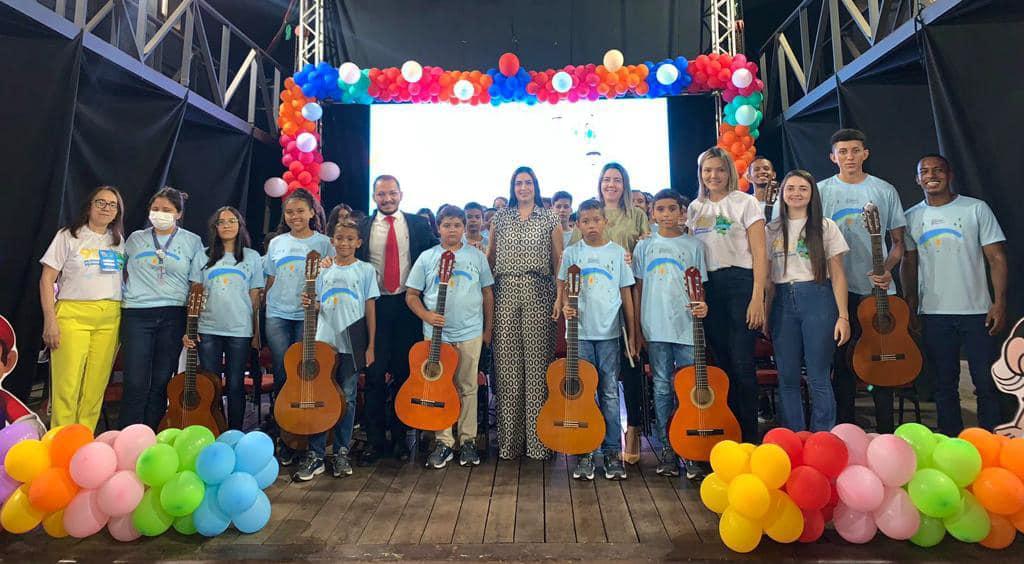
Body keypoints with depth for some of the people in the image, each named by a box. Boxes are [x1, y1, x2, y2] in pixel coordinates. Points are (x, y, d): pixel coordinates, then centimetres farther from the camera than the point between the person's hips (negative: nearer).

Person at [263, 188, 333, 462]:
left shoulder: (323, 243, 2)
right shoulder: (276, 243, 11)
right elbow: (270, 281, 15)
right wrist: (264, 308, 9)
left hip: (309, 317, -3)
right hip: (277, 316, 3)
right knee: (282, 376, 3)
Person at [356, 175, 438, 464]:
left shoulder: (418, 225, 6)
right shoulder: (361, 228, 6)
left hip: (407, 305, 0)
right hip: (374, 305, 0)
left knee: (404, 372, 7)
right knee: (375, 373, 2)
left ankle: (399, 437, 20)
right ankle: (375, 439, 14)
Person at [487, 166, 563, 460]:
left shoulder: (549, 219, 11)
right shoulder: (501, 218, 15)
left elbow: (559, 260, 7)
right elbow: (490, 256, 15)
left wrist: (561, 297, -4)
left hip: (538, 293, -1)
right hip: (505, 292, 1)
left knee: (536, 362, -3)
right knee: (507, 364, 0)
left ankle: (537, 438, 7)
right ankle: (509, 439, 9)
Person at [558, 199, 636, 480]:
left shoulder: (618, 252, 5)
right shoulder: (571, 253, 5)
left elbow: (626, 294, 6)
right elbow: (563, 287, 9)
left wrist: (632, 333, 4)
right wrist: (565, 306, -12)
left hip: (609, 333, 0)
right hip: (580, 332, 0)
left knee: (610, 392, 4)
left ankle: (612, 451, 14)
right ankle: (584, 452, 15)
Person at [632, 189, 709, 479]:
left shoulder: (693, 245, 7)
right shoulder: (645, 246, 9)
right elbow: (637, 288, 10)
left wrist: (702, 306, -14)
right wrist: (637, 329, 5)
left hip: (687, 326, -1)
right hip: (655, 328, 1)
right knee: (662, 387, 7)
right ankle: (666, 449, 16)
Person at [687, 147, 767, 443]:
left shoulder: (745, 202, 0)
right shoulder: (695, 208, 14)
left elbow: (759, 253, -5)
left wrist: (758, 297, -13)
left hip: (740, 282, -4)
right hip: (708, 286, 4)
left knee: (742, 363, -5)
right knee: (722, 362, 9)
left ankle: (749, 435, 8)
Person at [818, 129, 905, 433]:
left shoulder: (884, 190, 6)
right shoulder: (821, 191, 4)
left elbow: (898, 241, 9)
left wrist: (888, 269, -8)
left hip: (878, 288, 1)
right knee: (843, 362, 6)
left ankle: (886, 431, 18)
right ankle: (844, 429, 16)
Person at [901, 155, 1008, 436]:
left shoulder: (976, 209, 0)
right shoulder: (911, 217, 7)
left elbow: (996, 258, -2)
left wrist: (1000, 302, -11)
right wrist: (910, 309, 6)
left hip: (977, 312, -2)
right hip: (934, 315, 2)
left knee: (986, 384, 2)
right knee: (945, 385, 10)